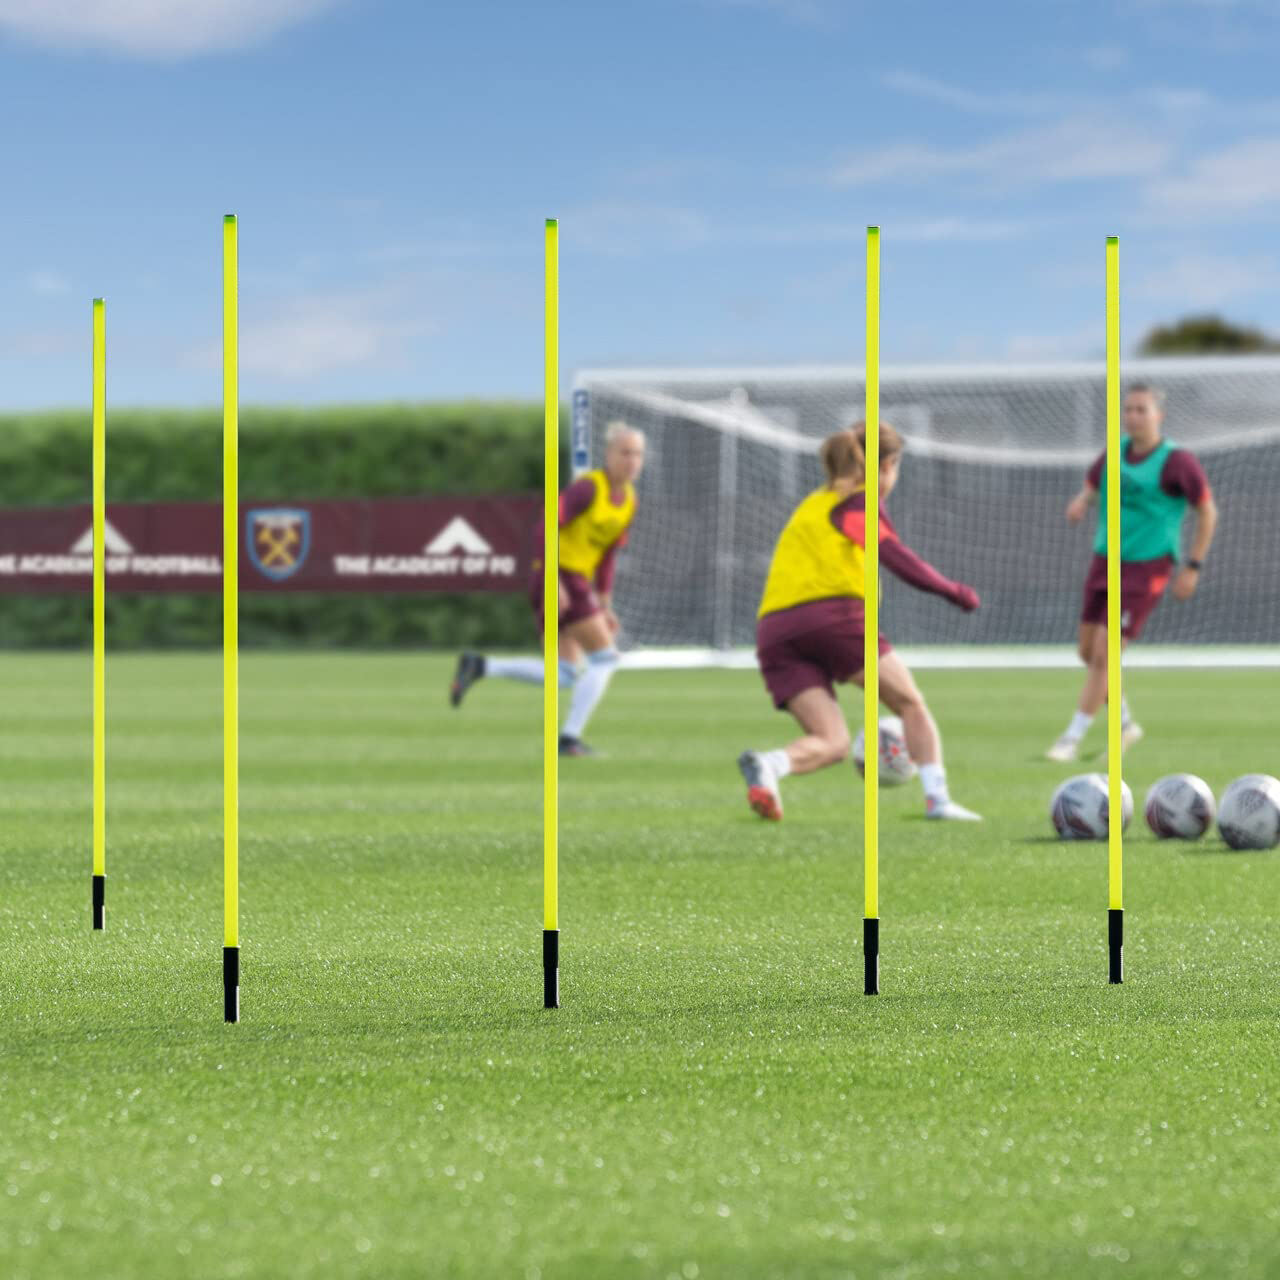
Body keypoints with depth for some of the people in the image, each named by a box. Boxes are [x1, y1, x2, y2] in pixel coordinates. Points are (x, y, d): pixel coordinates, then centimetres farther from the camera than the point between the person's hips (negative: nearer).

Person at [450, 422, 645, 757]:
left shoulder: (629, 500, 12)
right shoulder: (589, 487, -14)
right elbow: (545, 528, -19)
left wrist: (605, 606, 17)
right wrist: (554, 580, -25)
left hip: (577, 582, 9)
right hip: (561, 575, -9)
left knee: (566, 676, 7)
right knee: (605, 659, -8)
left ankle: (480, 666, 5)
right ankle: (570, 737, -7)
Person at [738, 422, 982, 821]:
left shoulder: (813, 504, 29)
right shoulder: (859, 504, 6)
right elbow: (902, 564, -6)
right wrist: (956, 592, 3)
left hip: (775, 630, 6)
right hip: (832, 616, -6)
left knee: (832, 743, 0)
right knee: (911, 705, 13)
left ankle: (768, 763, -29)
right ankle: (937, 797, 2)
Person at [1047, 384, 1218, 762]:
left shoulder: (1177, 461, -13)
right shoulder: (1116, 451, 3)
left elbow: (1207, 511, -4)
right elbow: (1091, 485, 17)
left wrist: (1192, 567, -6)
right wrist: (1081, 502, -8)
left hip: (1146, 571, -6)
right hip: (1105, 562, 6)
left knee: (1103, 655, -11)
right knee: (1088, 653, 9)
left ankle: (1072, 739, -2)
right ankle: (1125, 724, 30)